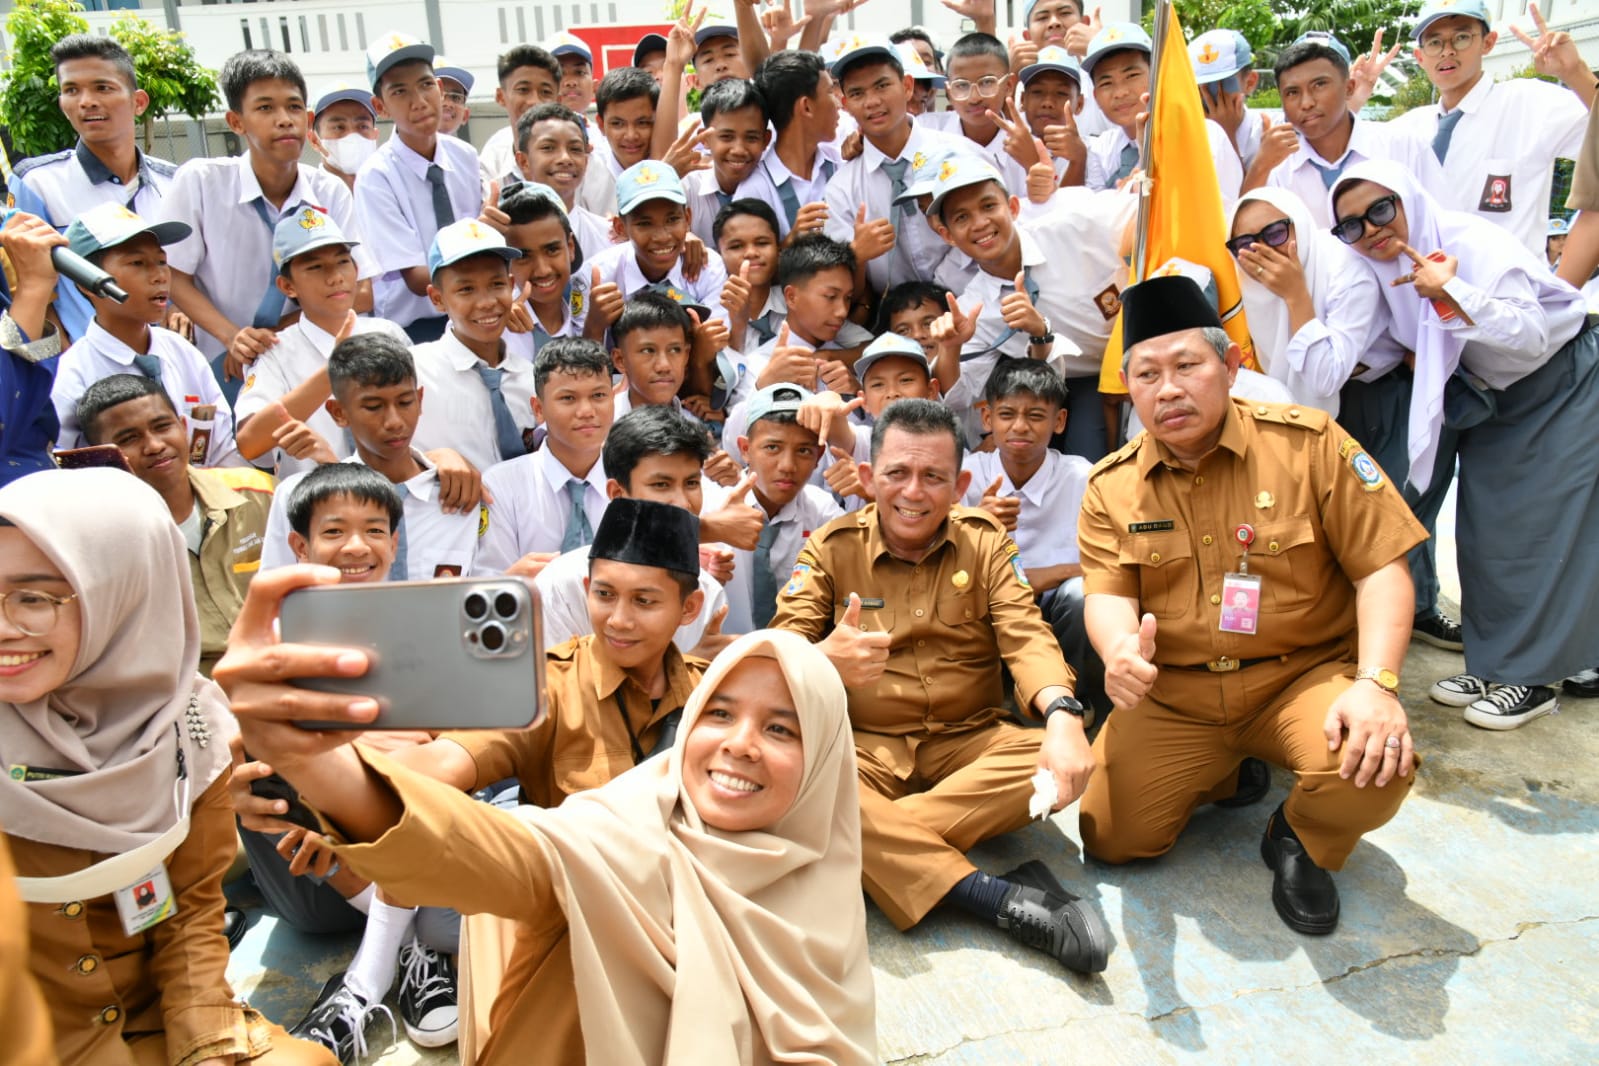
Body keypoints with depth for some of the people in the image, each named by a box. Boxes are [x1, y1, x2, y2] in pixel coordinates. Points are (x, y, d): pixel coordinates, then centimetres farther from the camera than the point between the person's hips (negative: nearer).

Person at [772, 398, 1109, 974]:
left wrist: (1062, 715, -30)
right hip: (866, 748, -1)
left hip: (968, 742, 2)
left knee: (1059, 762, -27)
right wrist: (822, 661, -35)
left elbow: (1026, 637, -8)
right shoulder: (830, 548, 1)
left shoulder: (984, 541, 5)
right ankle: (998, 898, -34)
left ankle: (879, 850, -24)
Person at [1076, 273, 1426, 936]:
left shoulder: (1309, 444, -7)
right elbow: (1107, 595, -8)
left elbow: (1381, 569, -8)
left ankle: (1300, 840, 6)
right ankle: (1215, 775, 24)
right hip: (1171, 694, 2)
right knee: (1110, 839, -8)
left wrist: (1377, 684, -24)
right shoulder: (1111, 486, -1)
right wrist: (1120, 651, -34)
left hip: (1304, 676, -2)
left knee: (1375, 765, -32)